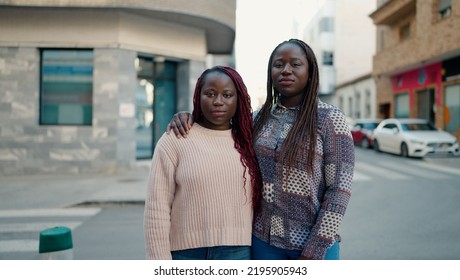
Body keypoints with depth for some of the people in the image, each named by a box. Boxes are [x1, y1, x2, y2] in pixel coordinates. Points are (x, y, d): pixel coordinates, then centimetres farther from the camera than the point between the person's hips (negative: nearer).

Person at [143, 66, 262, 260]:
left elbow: (260, 200, 8)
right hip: (186, 253, -2)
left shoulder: (248, 141, 6)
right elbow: (157, 207, -6)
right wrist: (160, 263, -8)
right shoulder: (174, 140, -4)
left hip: (238, 254, 2)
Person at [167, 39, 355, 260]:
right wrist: (186, 118, -7)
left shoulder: (330, 118, -9)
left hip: (314, 244, -4)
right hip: (264, 238, 4)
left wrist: (315, 252, -14)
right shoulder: (260, 118, 4)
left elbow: (339, 189, -11)